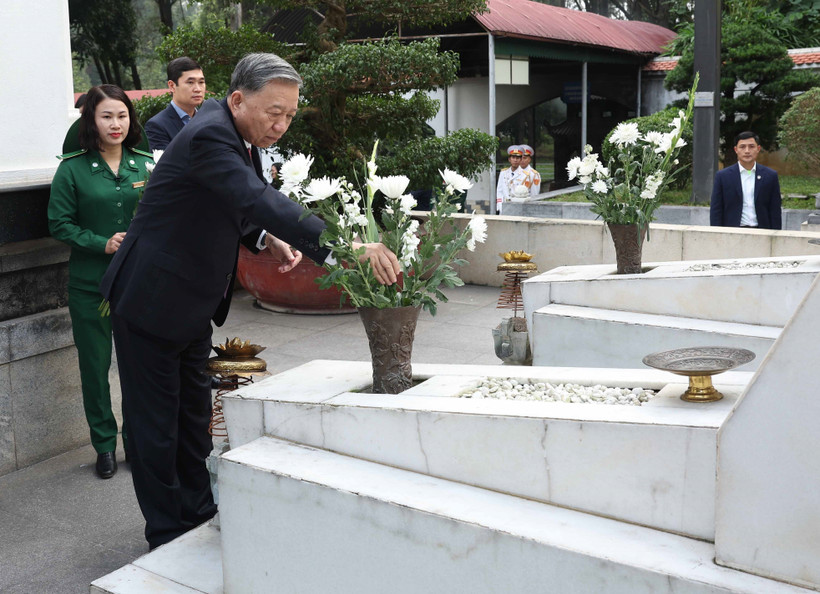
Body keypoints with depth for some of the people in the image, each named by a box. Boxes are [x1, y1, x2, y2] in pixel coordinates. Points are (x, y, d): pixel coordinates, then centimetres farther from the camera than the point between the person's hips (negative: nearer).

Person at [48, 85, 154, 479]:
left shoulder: (144, 165, 5)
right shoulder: (73, 169, -4)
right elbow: (59, 224, -4)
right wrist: (102, 243, -15)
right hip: (90, 283, -2)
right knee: (95, 365, 7)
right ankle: (105, 444, 23)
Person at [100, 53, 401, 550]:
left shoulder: (236, 135, 2)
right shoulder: (208, 136, -28)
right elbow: (260, 200, -43)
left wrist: (269, 239, -5)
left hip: (193, 303, 10)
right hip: (153, 299, -9)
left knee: (194, 415, 19)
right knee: (156, 421, 4)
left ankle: (199, 515, 33)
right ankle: (169, 538, 18)